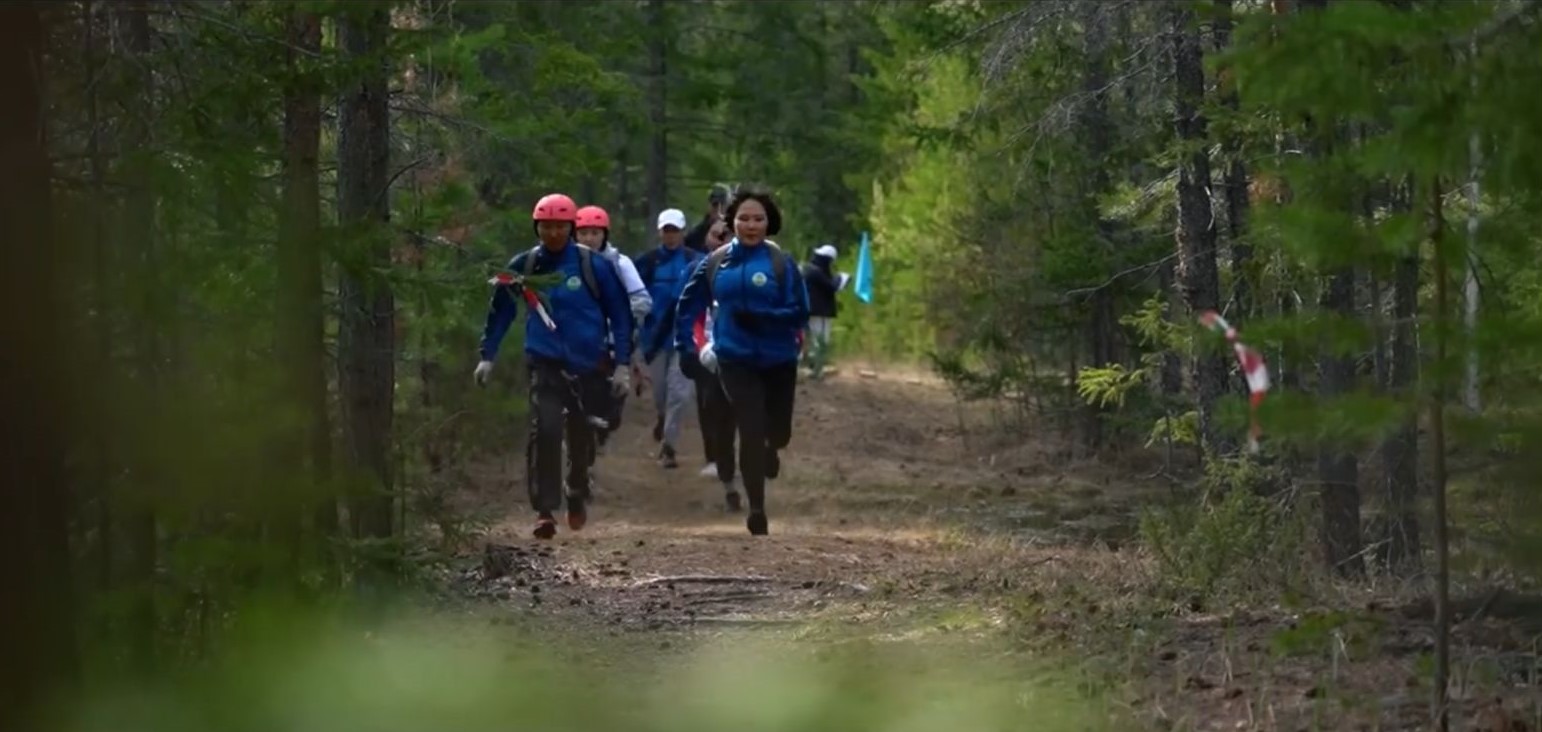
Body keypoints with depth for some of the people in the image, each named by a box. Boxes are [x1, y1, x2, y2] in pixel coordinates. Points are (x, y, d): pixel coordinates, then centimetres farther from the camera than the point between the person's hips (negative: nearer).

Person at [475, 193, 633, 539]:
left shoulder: (594, 265, -5)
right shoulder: (524, 266, 0)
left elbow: (619, 314, 1)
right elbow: (501, 310, 12)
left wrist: (622, 364, -1)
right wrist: (487, 355, 9)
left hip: (588, 365, 0)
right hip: (545, 364, 0)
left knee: (581, 437, 12)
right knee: (544, 430, -19)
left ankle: (577, 498, 37)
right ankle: (545, 509, -18)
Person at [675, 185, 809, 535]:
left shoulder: (781, 263, -7)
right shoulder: (715, 263, 1)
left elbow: (799, 313, -11)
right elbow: (688, 306, 10)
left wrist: (760, 318, -23)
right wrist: (686, 348, 3)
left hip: (778, 360, 0)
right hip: (736, 360, 0)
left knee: (778, 433, 11)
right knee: (751, 431, -11)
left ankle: (770, 451, 51)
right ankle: (756, 510, -1)